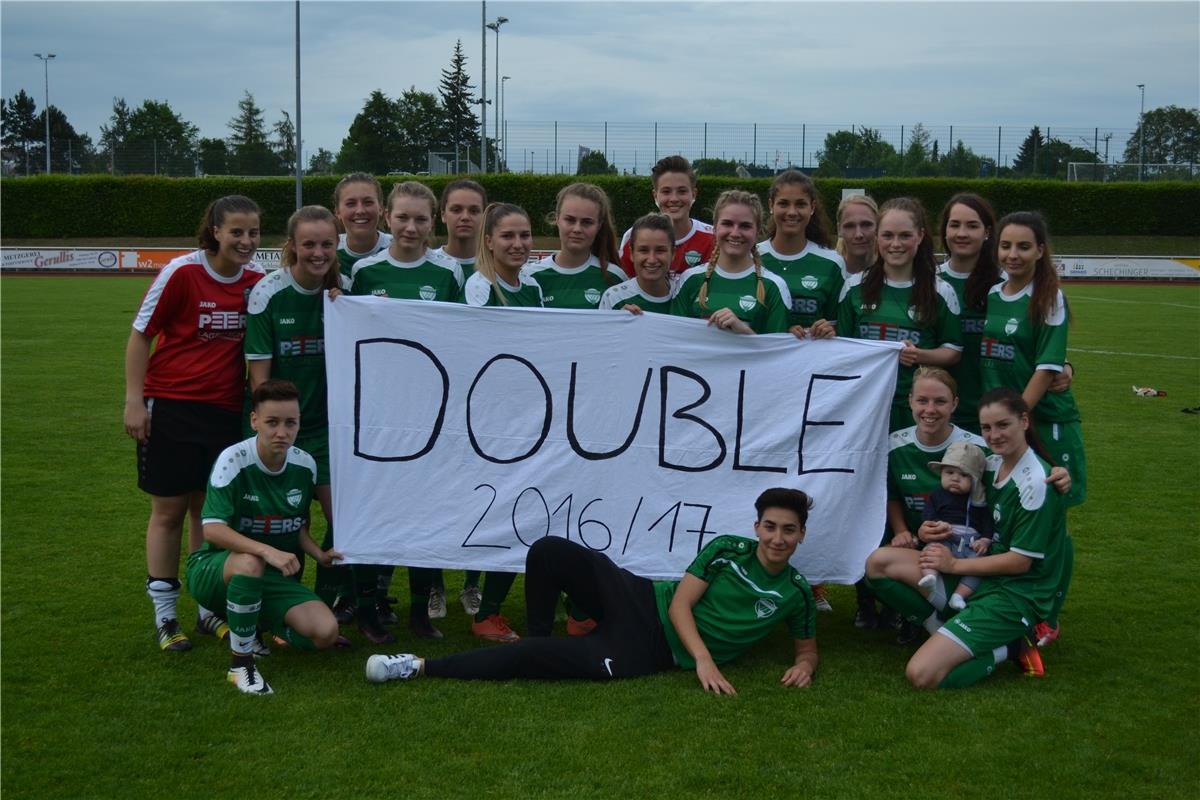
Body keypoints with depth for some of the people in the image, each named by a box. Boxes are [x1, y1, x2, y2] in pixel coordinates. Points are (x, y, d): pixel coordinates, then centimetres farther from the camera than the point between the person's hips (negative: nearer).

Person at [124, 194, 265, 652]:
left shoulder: (257, 280, -1)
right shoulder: (182, 273, -12)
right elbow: (140, 336, -7)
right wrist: (134, 401, -9)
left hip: (226, 411, 3)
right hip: (171, 405, -3)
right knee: (168, 510, 5)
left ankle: (210, 611, 21)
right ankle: (164, 615, 15)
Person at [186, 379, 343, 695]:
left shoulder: (305, 465, -2)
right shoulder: (233, 460, -18)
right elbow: (212, 529, -27)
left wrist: (319, 555, -7)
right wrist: (267, 551, -39)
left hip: (275, 577, 5)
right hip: (214, 569, -5)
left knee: (325, 632, -18)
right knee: (250, 563, -41)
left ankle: (266, 624, 17)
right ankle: (240, 663, -22)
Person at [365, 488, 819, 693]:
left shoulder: (794, 593, 0)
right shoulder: (727, 550, 0)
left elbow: (807, 646, 14)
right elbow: (680, 604, -5)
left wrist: (804, 666, -12)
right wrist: (705, 659, -21)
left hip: (652, 652, -2)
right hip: (642, 604, 2)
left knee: (534, 657, -23)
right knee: (548, 551, -23)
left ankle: (421, 668, -13)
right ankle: (538, 639, -1)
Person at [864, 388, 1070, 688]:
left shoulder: (1035, 482, -17)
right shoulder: (992, 464, 8)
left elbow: (1020, 561, -16)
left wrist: (954, 564, -8)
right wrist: (942, 530, -3)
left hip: (1015, 596, -8)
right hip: (981, 576, 8)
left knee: (922, 674, -23)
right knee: (879, 561, -5)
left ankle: (1009, 648, -2)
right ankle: (946, 635, -5)